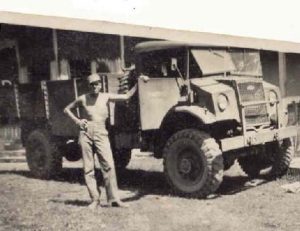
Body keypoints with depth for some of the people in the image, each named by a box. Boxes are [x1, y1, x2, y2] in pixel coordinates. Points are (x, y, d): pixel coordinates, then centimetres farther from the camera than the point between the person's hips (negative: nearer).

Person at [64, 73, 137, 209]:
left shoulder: (106, 97, 9)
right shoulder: (83, 99, 8)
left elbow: (126, 96, 6)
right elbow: (67, 109, 19)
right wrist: (77, 121, 7)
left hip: (101, 133, 0)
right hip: (86, 133, 0)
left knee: (108, 165, -12)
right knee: (88, 168, 0)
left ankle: (113, 199, -8)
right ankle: (95, 199, 7)